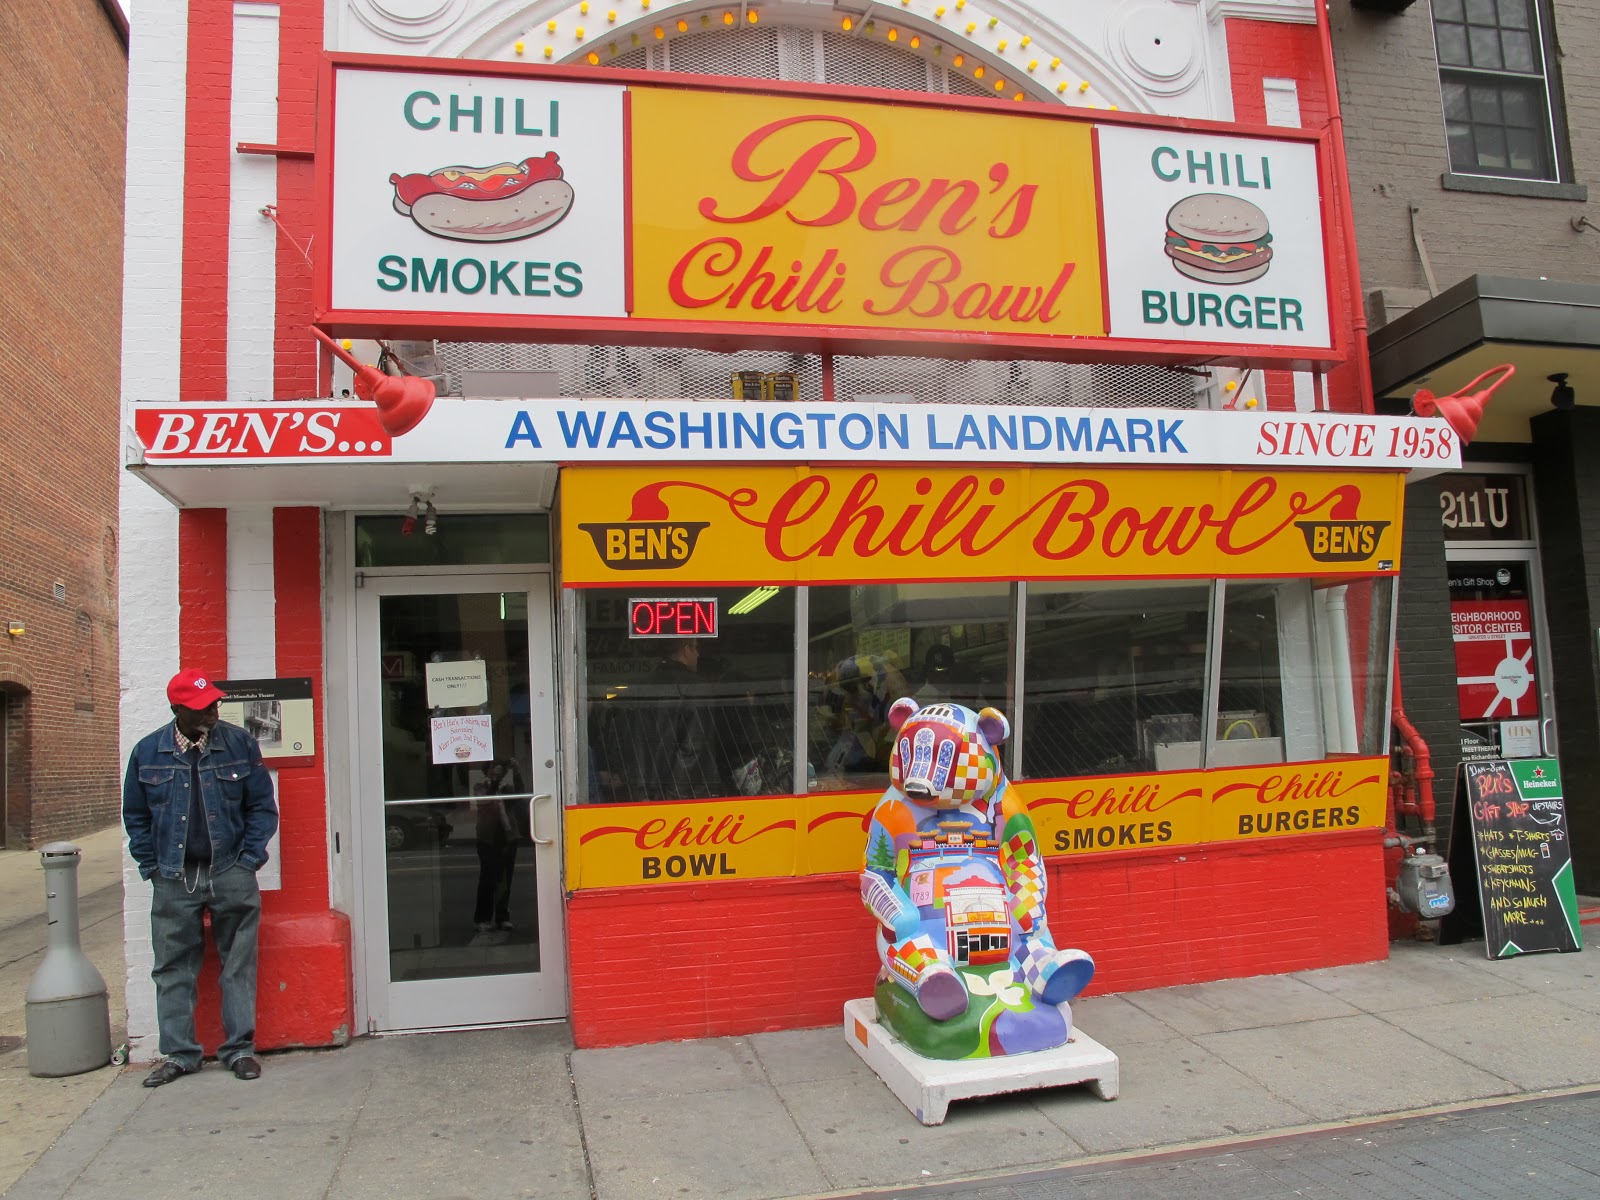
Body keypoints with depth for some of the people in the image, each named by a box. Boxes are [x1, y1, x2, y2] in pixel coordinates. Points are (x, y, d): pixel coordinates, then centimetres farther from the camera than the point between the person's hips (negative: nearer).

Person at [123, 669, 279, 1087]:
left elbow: (262, 806, 1)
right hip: (174, 880, 2)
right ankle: (179, 1054, 21)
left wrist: (249, 860, -5)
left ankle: (240, 1049, 16)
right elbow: (135, 817, 11)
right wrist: (152, 867, 4)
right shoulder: (148, 753, 1)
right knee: (173, 969, 8)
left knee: (239, 965, 5)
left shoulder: (239, 744, -4)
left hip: (231, 874, -1)